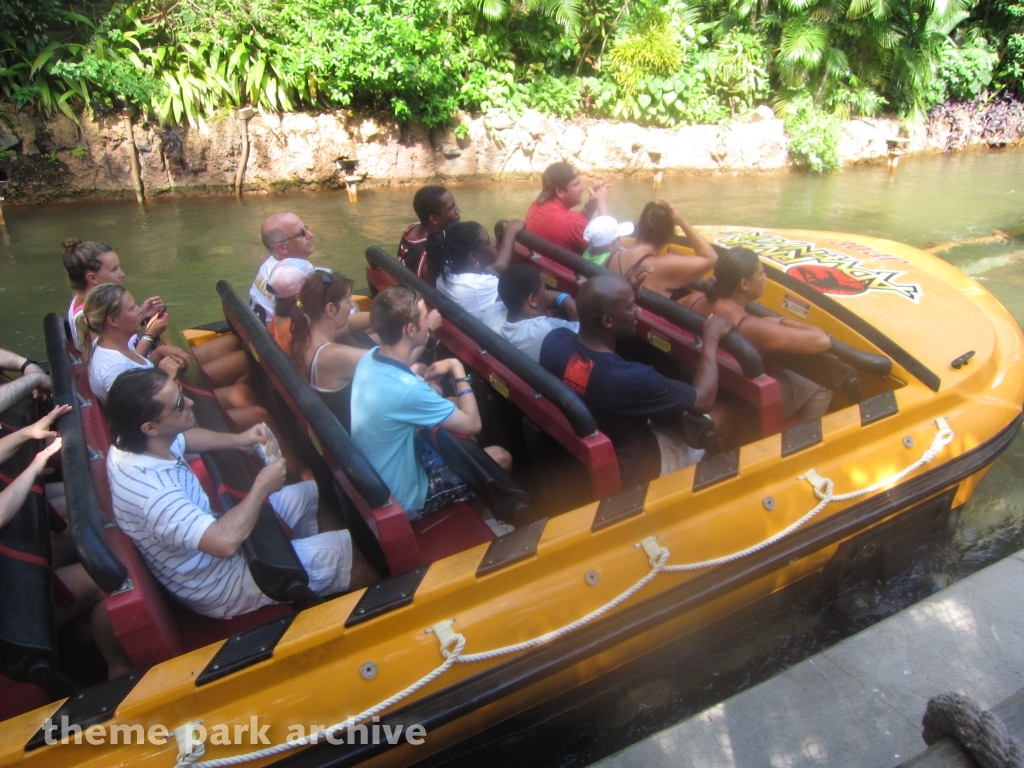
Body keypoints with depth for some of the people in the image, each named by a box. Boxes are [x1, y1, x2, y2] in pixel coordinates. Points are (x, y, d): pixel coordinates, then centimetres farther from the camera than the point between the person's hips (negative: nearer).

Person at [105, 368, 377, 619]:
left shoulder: (130, 442, -10)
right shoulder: (152, 494, -38)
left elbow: (183, 437, 12)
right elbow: (226, 542, -44)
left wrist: (236, 440, -3)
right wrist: (262, 486, -28)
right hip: (224, 589, -9)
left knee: (310, 493, 15)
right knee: (356, 551, -10)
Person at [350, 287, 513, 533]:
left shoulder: (369, 358, -11)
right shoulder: (406, 389, -37)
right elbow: (472, 425, -24)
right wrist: (458, 370, -14)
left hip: (373, 479, 8)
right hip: (402, 500, -8)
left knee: (452, 408, 19)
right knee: (501, 458, 3)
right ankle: (485, 516, 32)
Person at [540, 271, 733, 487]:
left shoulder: (554, 340, -20)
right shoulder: (632, 379, -38)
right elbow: (703, 401, -19)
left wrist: (628, 294, 0)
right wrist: (711, 338, -8)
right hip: (623, 472, -6)